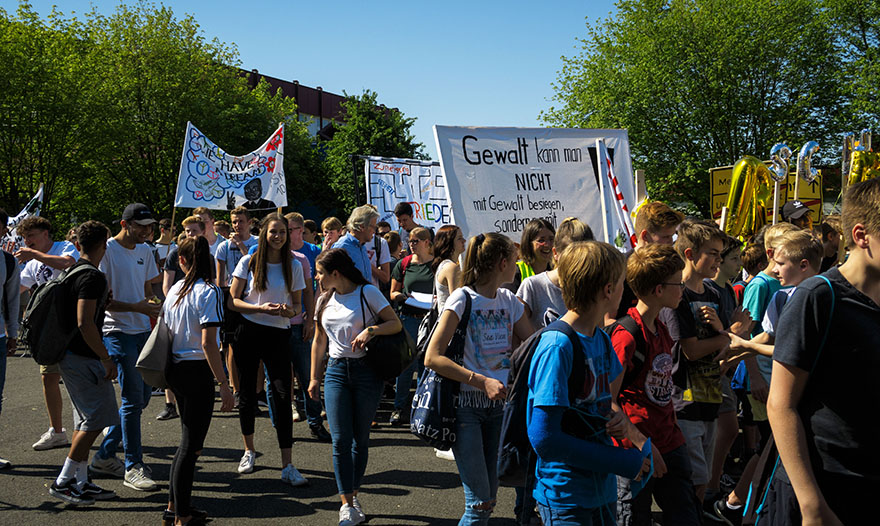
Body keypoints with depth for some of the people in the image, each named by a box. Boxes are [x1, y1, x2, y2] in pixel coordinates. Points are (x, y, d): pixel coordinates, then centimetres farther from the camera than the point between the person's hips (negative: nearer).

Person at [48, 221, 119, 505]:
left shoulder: (73, 271, 12)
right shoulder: (93, 277, -18)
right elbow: (85, 323, -24)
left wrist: (103, 300, 29)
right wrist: (107, 359, -19)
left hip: (69, 354, 10)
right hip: (83, 357, -10)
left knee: (86, 419, 14)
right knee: (97, 418, -5)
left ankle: (80, 482, 18)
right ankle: (63, 482, 0)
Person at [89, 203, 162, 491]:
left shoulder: (145, 251, 13)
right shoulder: (107, 250, -10)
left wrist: (154, 309, 7)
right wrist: (136, 307, -22)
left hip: (142, 331, 8)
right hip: (118, 332, -8)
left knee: (141, 396, 10)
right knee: (133, 398, -8)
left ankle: (104, 456, 23)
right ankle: (133, 466, 2)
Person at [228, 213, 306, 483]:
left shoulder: (294, 266, 5)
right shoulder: (248, 262, 2)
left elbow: (298, 305, 10)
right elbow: (232, 301, -1)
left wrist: (289, 310, -14)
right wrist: (261, 308, -16)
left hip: (278, 334, 0)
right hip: (248, 332, 0)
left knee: (283, 396, -8)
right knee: (247, 393, 8)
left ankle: (287, 466, -6)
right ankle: (249, 451, 30)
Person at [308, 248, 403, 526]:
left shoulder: (367, 292, -4)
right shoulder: (325, 300, 11)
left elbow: (396, 324, -5)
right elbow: (319, 341, 18)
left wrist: (371, 330, -22)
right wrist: (314, 378, 16)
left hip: (366, 370, -3)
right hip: (336, 370, 3)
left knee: (361, 439, 6)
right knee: (341, 440, -5)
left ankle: (353, 494, 22)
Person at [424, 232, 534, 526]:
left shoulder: (509, 300, 9)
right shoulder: (463, 299, -11)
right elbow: (432, 358, -18)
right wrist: (482, 381, -23)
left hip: (498, 403, 6)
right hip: (466, 405, -6)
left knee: (488, 500, 11)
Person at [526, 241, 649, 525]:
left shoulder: (602, 339, 5)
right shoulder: (557, 347, -21)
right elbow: (544, 439, -24)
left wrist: (618, 419, -5)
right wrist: (625, 463, -20)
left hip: (602, 489, 8)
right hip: (565, 498, -8)